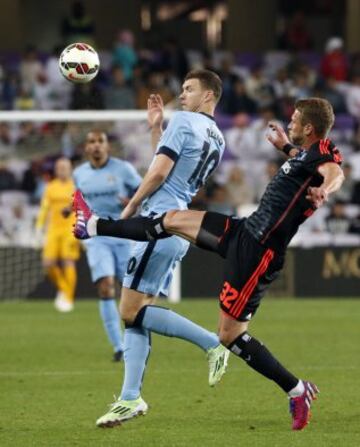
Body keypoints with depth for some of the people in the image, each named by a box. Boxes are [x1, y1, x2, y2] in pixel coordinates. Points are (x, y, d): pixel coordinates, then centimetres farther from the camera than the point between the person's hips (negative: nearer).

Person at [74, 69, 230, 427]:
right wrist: (155, 128, 22)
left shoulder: (184, 121, -8)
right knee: (136, 311, 7)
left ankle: (213, 344, -11)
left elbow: (159, 172, -14)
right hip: (179, 227, 10)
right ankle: (130, 398, 3)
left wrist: (130, 208, -2)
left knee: (131, 310, -11)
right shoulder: (217, 139, 18)